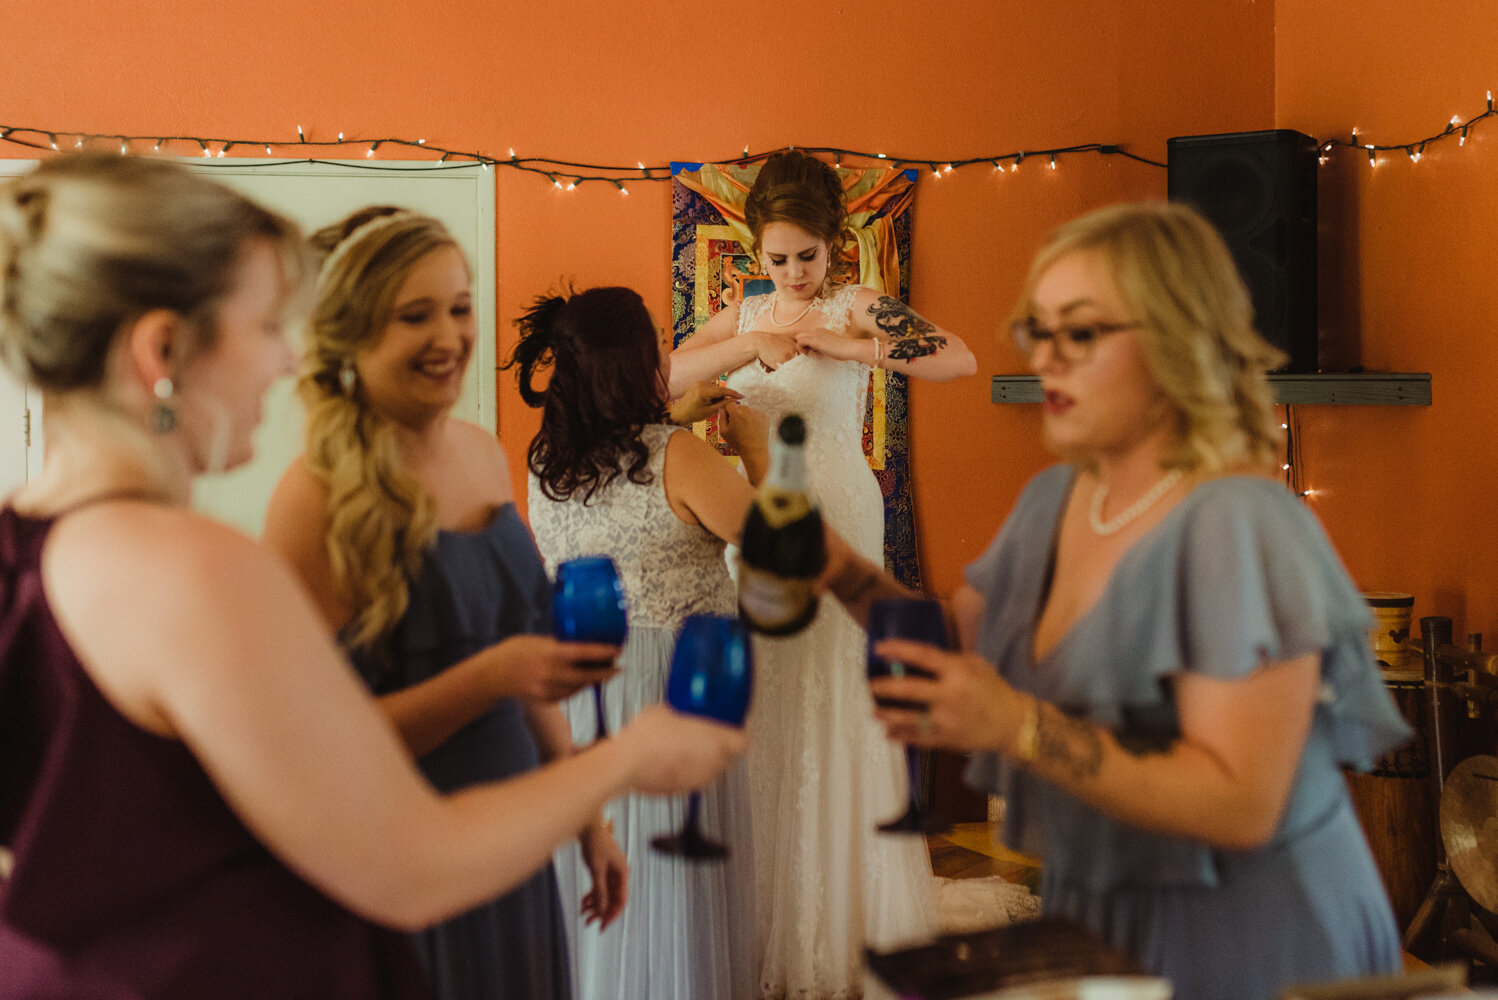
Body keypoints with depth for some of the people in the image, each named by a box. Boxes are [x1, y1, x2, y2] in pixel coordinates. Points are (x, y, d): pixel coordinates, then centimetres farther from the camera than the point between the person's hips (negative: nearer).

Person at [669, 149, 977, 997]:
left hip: (834, 520, -5)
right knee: (761, 718, 7)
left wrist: (846, 344, -21)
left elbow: (959, 356, -17)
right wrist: (751, 345, -15)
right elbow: (664, 378, -2)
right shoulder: (743, 315, 13)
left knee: (833, 717, -1)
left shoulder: (855, 307, -2)